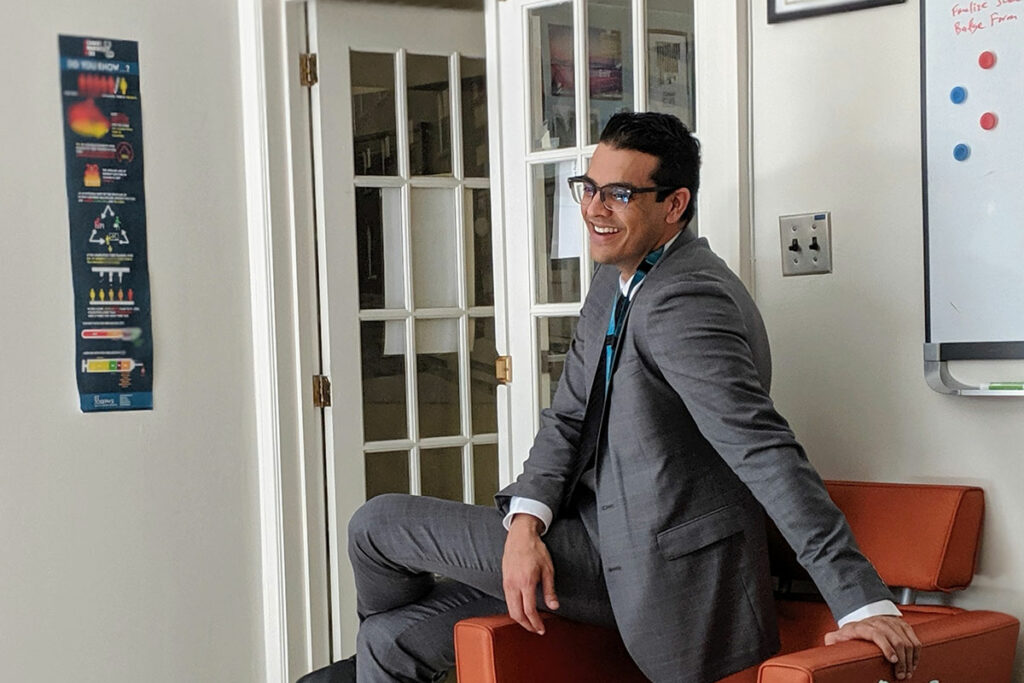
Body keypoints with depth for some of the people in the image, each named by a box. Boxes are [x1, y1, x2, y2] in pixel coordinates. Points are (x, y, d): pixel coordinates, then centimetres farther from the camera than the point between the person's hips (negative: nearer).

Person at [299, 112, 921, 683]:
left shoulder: (685, 298, -24)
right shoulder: (616, 282, 9)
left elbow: (765, 451, -30)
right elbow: (568, 417, 9)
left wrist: (864, 602, -33)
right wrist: (526, 520, -11)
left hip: (654, 564, -9)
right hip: (608, 538, 9)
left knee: (379, 524, 0)